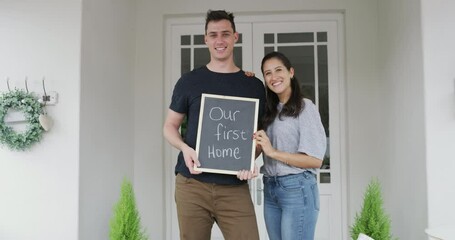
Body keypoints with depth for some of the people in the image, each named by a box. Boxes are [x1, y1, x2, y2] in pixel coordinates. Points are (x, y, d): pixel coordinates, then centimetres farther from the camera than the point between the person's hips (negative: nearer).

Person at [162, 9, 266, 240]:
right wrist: (185, 148, -10)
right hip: (192, 184, 0)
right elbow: (170, 126, 11)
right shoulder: (189, 81, 5)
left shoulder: (254, 85, 8)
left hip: (235, 187, 0)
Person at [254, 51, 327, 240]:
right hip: (270, 189, 6)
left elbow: (315, 160, -12)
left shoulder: (305, 107, -7)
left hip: (297, 188, -6)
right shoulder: (270, 111, 12)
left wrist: (273, 152, -19)